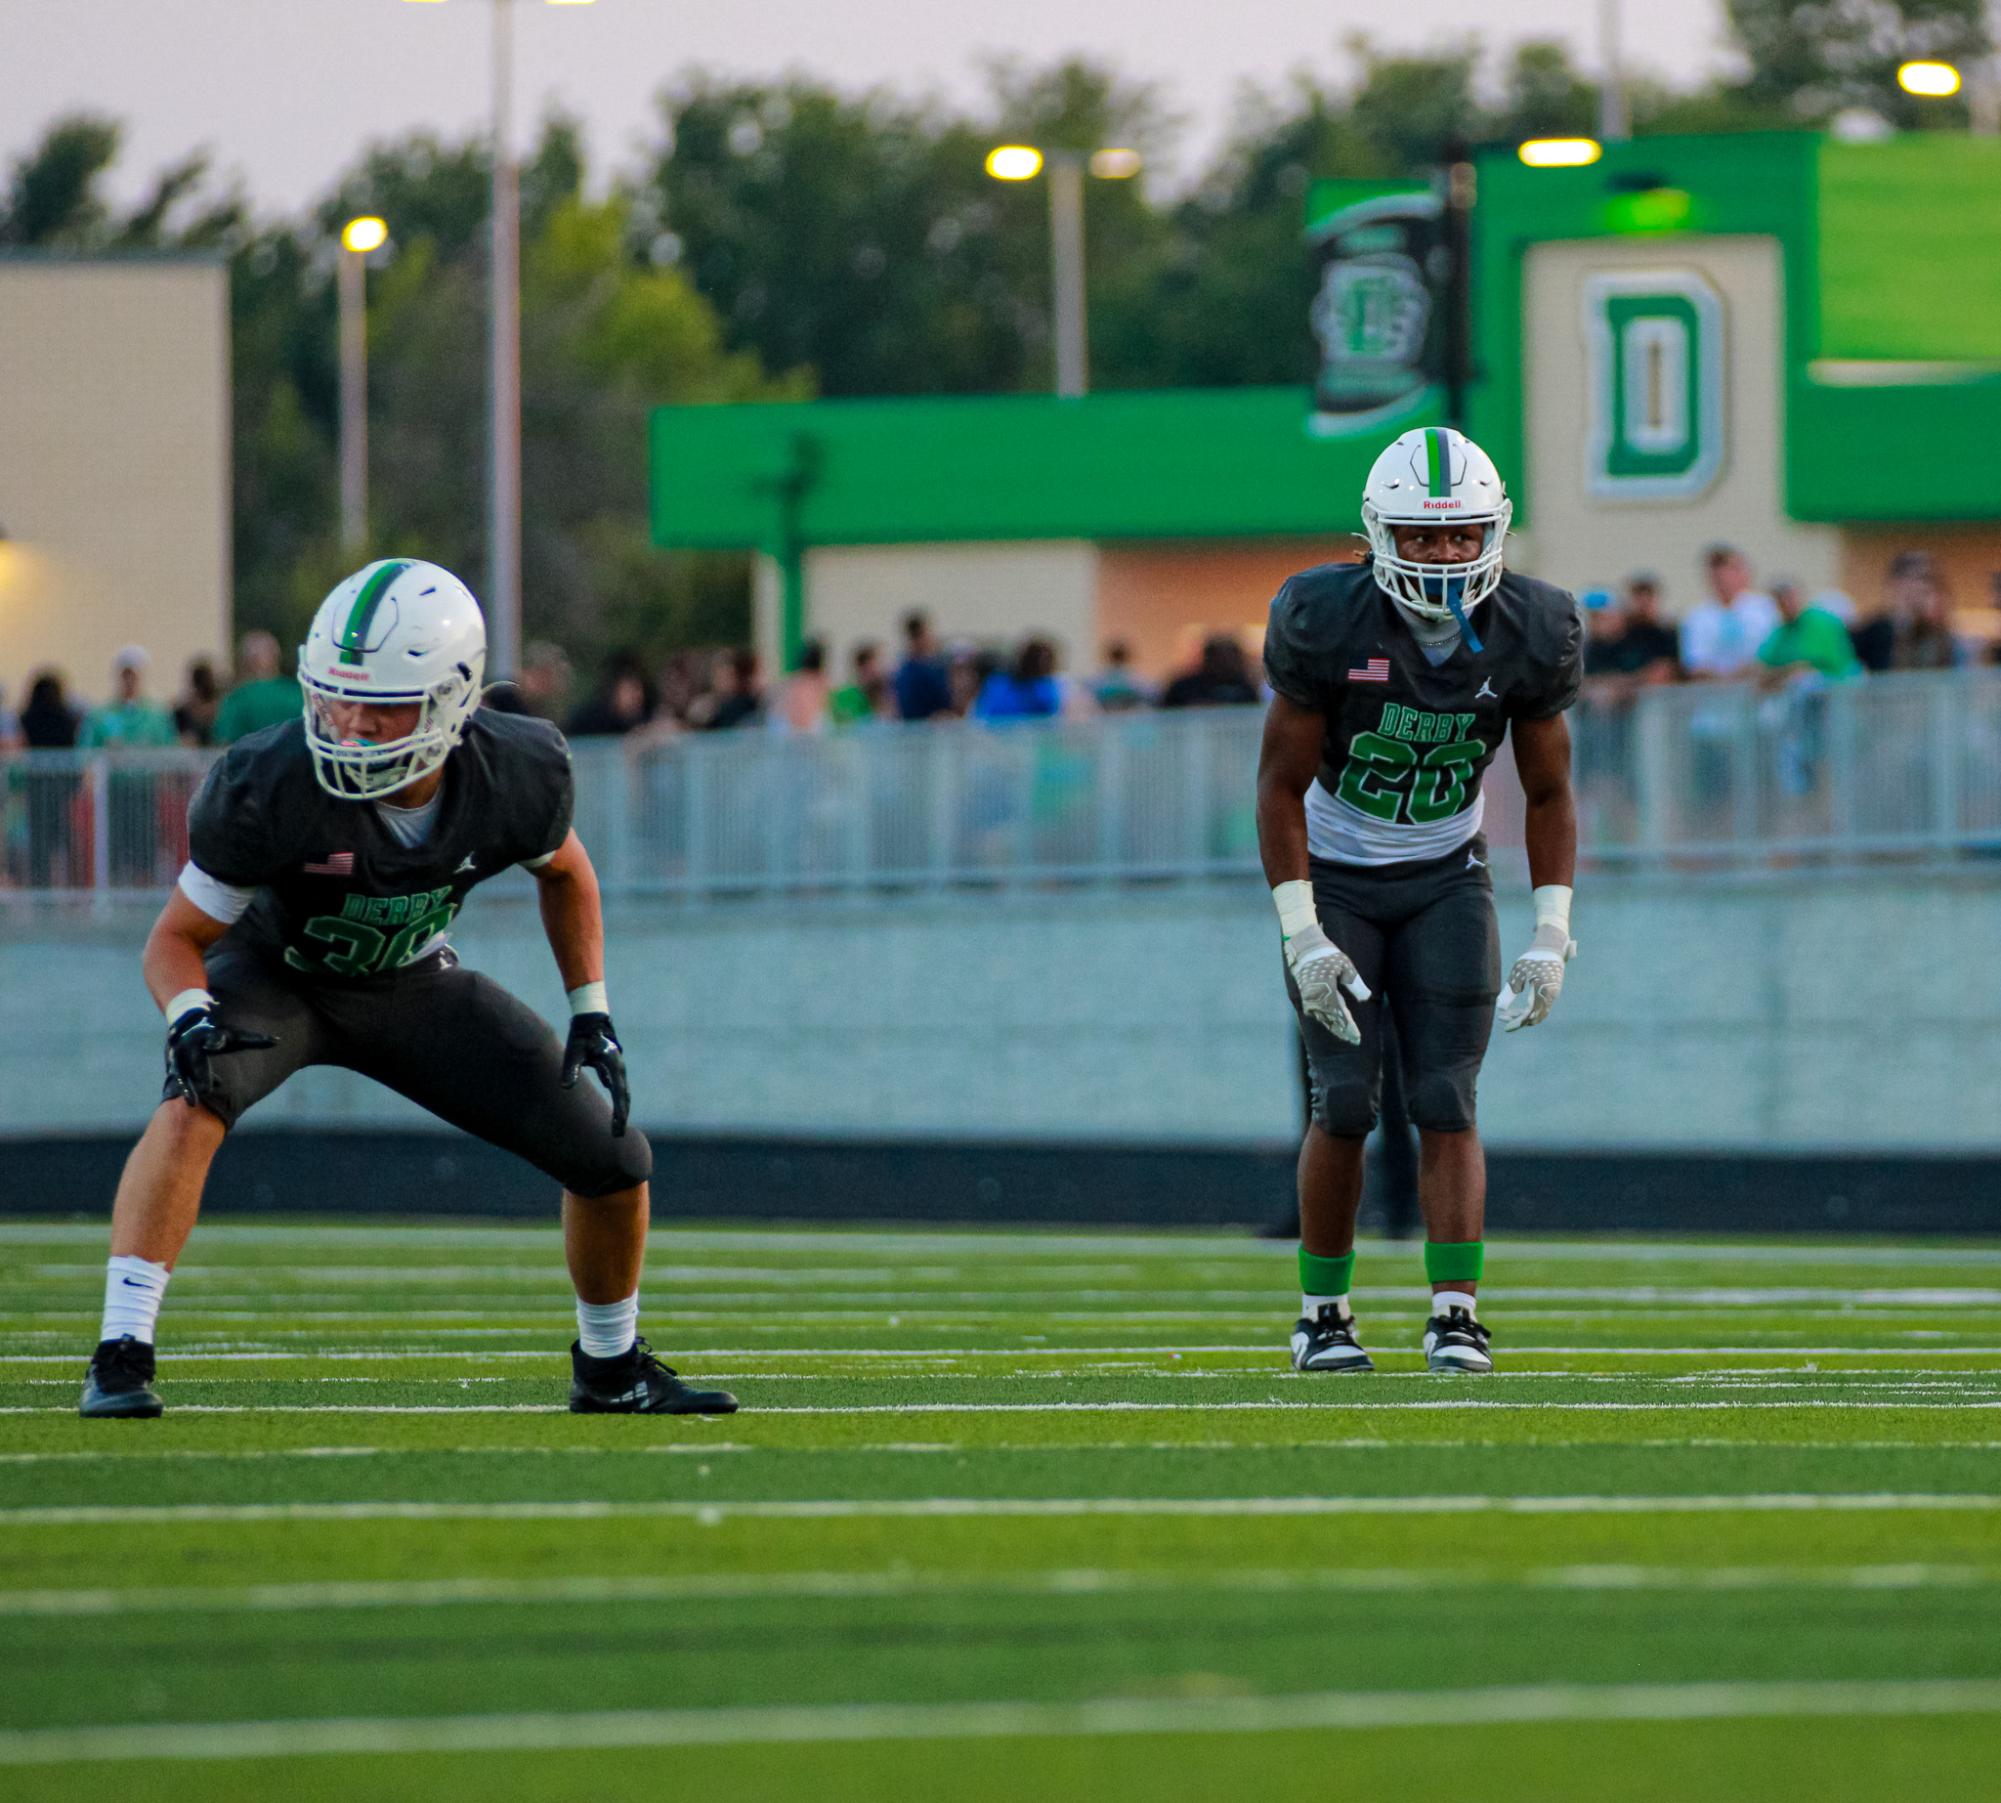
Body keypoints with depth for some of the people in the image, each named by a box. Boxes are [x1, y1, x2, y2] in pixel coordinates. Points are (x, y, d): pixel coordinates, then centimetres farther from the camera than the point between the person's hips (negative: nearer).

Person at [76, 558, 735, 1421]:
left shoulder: (517, 775, -24)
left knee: (614, 1163, 0)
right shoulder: (269, 788, -34)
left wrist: (592, 1011, -3)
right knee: (196, 1099, -37)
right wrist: (191, 1016, -42)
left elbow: (563, 870, 2)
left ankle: (610, 1370, 27)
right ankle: (121, 1355, -36)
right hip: (277, 971, -3)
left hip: (412, 985, 3)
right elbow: (177, 937, -21)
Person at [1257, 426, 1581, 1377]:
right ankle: (1323, 1314, 6)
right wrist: (1304, 937, -18)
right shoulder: (1328, 623, -22)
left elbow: (1549, 795, 0)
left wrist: (1550, 936, -8)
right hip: (1333, 876, -2)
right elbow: (1282, 784, -13)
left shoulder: (1529, 635, -13)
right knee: (1346, 1100, -9)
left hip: (1445, 878, 2)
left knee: (1446, 1101, -9)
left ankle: (1456, 1313, -10)